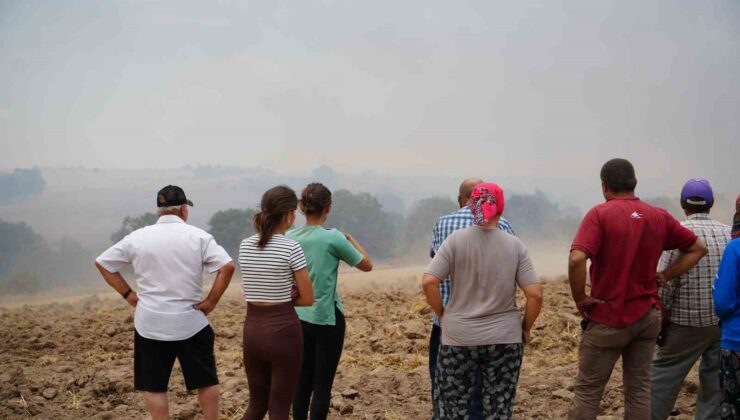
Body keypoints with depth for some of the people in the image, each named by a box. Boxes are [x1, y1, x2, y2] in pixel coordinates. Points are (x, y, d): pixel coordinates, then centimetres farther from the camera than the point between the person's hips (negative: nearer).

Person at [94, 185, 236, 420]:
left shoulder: (137, 238, 0)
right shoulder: (198, 237, -6)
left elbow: (102, 263, 6)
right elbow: (227, 267, -16)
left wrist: (128, 294, 7)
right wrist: (211, 301, -7)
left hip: (150, 324, 1)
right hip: (190, 322, -1)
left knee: (154, 387, 9)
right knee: (206, 381, 14)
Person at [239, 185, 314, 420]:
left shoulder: (245, 246, 4)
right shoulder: (291, 248, -13)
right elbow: (307, 299, -8)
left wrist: (281, 296, 5)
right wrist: (286, 298, 7)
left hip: (252, 329, 5)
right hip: (283, 330, -5)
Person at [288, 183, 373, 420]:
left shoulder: (290, 238, 0)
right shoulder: (333, 238, -13)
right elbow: (366, 265, -1)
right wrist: (351, 239, 12)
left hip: (299, 319, 5)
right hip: (327, 319, -5)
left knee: (302, 383, 12)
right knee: (322, 385, 1)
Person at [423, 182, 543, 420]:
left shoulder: (456, 240, -7)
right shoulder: (515, 246, -3)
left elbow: (428, 282, -13)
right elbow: (535, 294, -7)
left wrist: (442, 314, 2)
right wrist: (526, 328, 8)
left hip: (459, 337, -1)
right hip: (505, 339, 1)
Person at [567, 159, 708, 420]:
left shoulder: (600, 214, -13)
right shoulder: (659, 217, 3)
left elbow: (577, 259, -26)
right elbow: (698, 249, 12)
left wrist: (580, 299, -13)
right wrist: (664, 276, 7)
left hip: (607, 317, -4)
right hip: (647, 315, 5)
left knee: (588, 390, 4)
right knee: (639, 388, 12)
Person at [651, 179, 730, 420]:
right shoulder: (730, 233, 3)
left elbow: (664, 283, -13)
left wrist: (661, 321, -4)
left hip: (689, 322, -4)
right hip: (726, 323, 4)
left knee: (665, 374, 7)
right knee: (715, 380, 11)